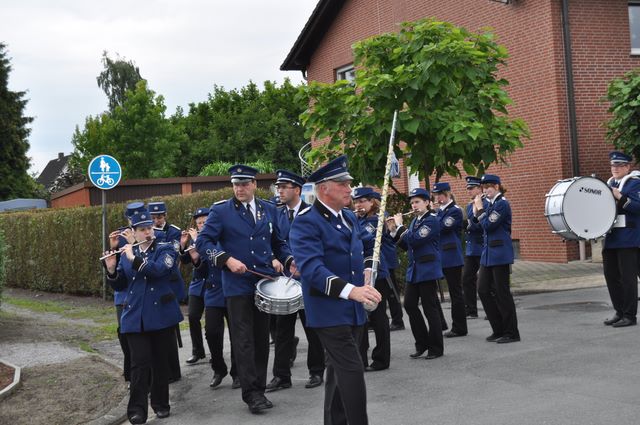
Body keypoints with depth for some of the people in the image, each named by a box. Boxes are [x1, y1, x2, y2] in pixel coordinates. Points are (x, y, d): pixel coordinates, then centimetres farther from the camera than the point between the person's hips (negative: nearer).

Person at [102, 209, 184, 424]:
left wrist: (134, 258, -18)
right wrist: (111, 269, -7)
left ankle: (160, 403, 22)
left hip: (161, 314, -1)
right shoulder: (126, 254, 11)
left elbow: (159, 270, -20)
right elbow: (119, 286, 11)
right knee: (140, 363, -7)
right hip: (135, 317, 2)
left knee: (160, 361, 7)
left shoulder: (166, 249, 1)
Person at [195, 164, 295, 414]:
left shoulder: (269, 209, 10)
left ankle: (259, 388, 20)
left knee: (262, 338, 10)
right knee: (244, 340, -4)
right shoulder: (220, 211, -4)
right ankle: (252, 393, 0)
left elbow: (278, 242, 18)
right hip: (238, 285, -4)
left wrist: (290, 260, 0)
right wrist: (227, 259, -21)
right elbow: (203, 241, -8)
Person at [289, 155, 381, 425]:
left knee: (339, 372, 16)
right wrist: (350, 290, -40)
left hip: (354, 310, 8)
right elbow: (312, 268, -28)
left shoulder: (349, 217, 12)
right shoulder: (306, 223, -16)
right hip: (329, 311, -8)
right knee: (352, 371, -12)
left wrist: (365, 272, 5)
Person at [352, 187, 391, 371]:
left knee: (377, 317, 2)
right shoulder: (355, 220, 11)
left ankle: (381, 359, 12)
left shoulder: (377, 221, -8)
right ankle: (360, 359, 16)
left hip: (376, 274, -6)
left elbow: (367, 240, -24)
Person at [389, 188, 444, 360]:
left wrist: (400, 226, -12)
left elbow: (414, 240, -22)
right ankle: (422, 343, 18)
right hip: (413, 268, 8)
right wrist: (394, 230, 4)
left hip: (427, 269, -8)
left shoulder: (432, 220, -10)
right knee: (409, 304, 5)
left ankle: (436, 348, 8)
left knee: (430, 308, -2)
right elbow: (405, 245, 15)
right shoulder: (414, 221, 14)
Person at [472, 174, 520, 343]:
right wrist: (476, 210, 3)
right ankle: (499, 329, 17)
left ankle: (511, 333, 7)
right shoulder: (490, 204, 14)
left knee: (502, 292, -3)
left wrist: (479, 208, -9)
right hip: (488, 253, 9)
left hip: (500, 254, -9)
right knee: (483, 290, 8)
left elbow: (488, 226, -18)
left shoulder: (502, 204, -12)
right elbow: (480, 226, 15)